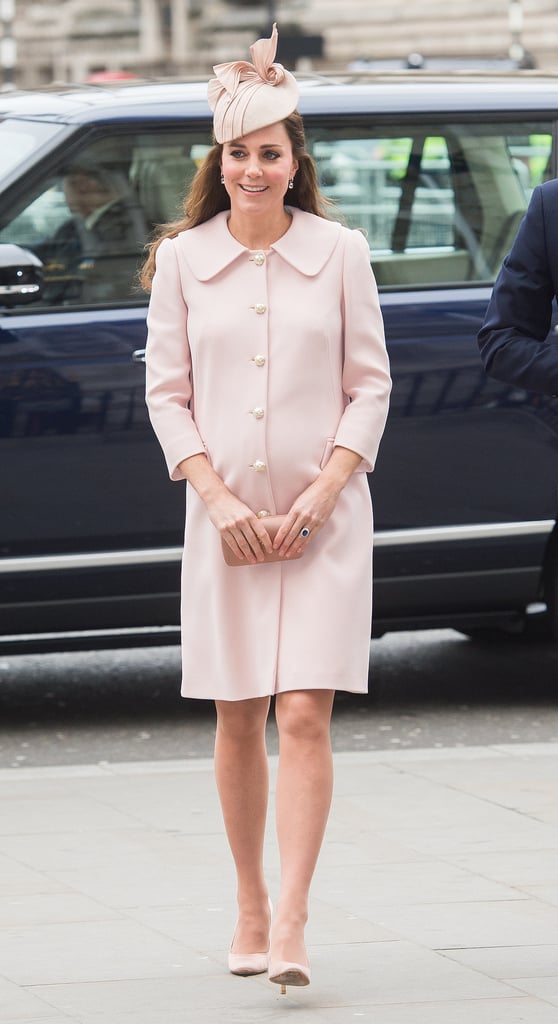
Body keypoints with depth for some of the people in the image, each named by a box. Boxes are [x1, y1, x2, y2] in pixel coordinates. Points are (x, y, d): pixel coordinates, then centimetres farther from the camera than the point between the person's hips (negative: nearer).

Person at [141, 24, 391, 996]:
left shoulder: (339, 253, 0)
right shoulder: (182, 260, 2)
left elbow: (370, 385, 2)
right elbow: (166, 392, 3)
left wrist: (324, 490, -9)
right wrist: (217, 495, -8)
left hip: (323, 516, -1)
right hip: (226, 517, 1)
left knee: (304, 715, -10)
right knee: (238, 722, 8)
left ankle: (291, 924, -14)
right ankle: (249, 908, 21)